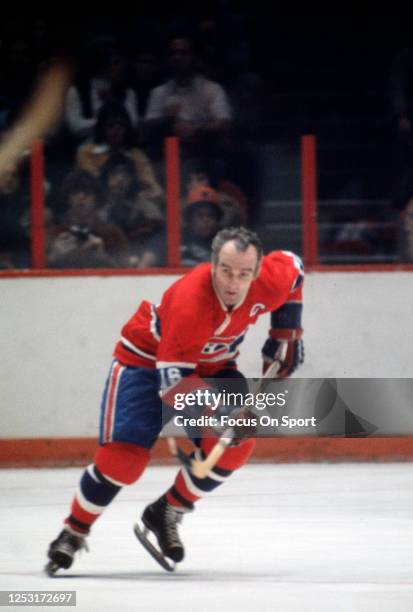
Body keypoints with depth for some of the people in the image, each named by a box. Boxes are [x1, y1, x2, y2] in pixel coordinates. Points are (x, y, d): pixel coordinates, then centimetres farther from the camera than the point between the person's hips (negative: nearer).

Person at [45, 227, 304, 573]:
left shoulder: (271, 280, -22)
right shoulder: (190, 303, -40)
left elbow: (293, 268, 5)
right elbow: (173, 380, -37)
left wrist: (287, 332, 1)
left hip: (210, 365, 6)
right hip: (147, 360, -6)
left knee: (238, 443, -16)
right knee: (124, 457, -18)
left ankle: (167, 514, 3)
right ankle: (73, 533, 4)